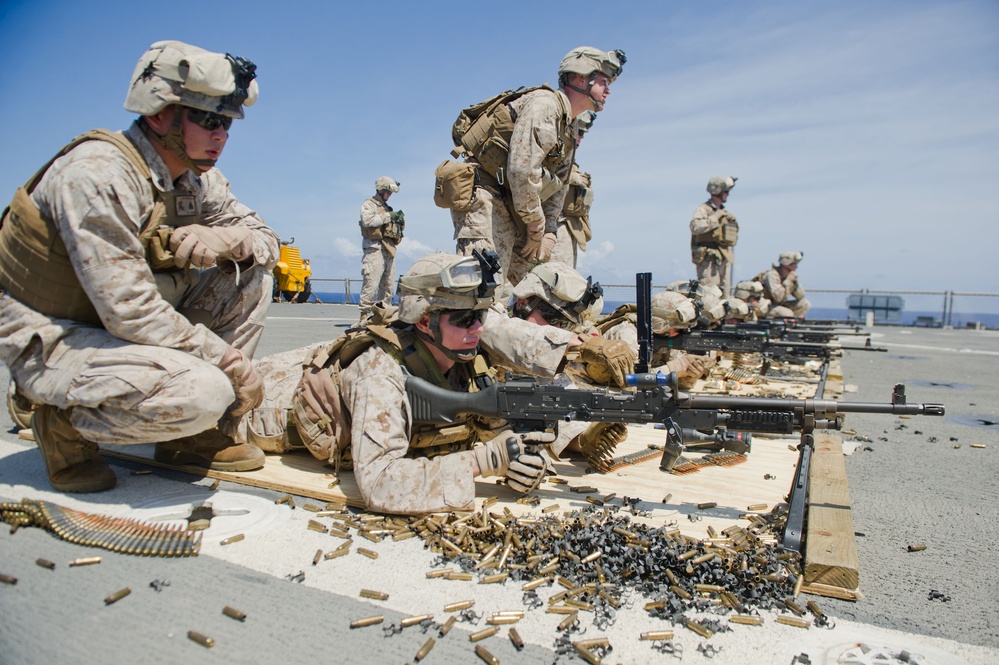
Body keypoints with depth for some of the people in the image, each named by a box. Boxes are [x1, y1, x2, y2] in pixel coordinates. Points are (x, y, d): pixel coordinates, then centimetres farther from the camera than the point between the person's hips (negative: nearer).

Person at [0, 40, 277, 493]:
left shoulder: (199, 178, 0)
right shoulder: (98, 173, -24)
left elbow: (265, 238, 5)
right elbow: (129, 311, -30)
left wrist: (225, 238, -19)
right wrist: (231, 362, -23)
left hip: (129, 321, 8)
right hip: (48, 338, -8)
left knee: (252, 272, -5)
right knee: (202, 393, -33)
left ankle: (188, 434, -1)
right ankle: (65, 424, -1)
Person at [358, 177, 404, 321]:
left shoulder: (388, 207, 24)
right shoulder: (368, 205, 4)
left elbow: (399, 227, 27)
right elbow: (367, 220, -16)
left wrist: (400, 220, 5)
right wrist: (388, 216, -14)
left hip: (389, 249, 8)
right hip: (375, 248, -8)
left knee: (388, 285, 7)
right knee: (371, 282, -14)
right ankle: (365, 314, -12)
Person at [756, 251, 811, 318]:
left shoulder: (791, 275, 3)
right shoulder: (772, 275, -21)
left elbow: (800, 296, 3)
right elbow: (778, 297, -31)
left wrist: (795, 282, -14)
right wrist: (788, 281, -25)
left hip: (779, 305, 9)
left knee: (805, 303, -4)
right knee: (787, 314, -32)